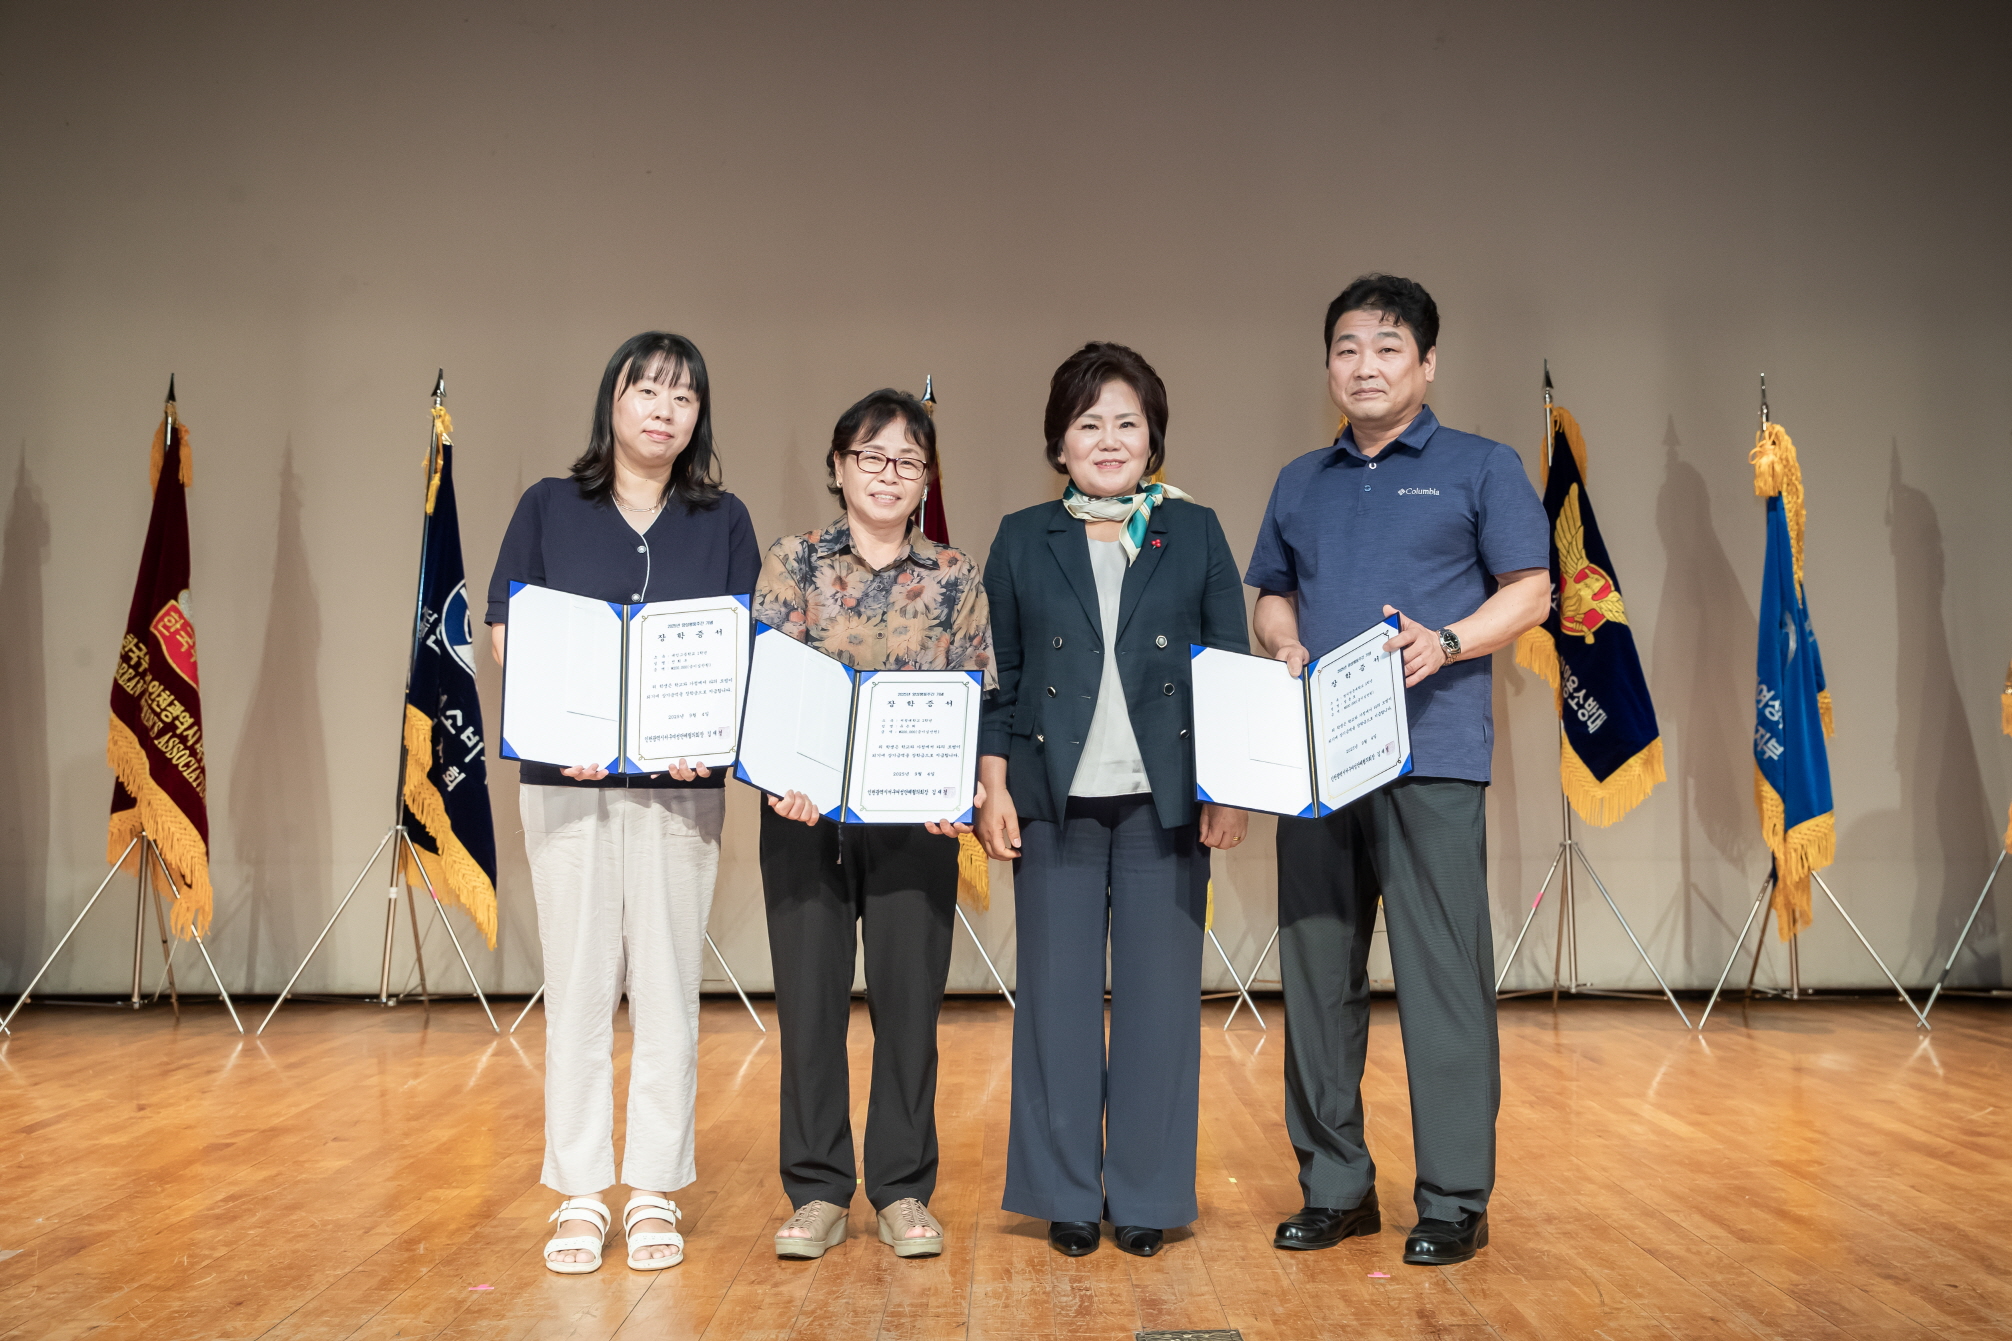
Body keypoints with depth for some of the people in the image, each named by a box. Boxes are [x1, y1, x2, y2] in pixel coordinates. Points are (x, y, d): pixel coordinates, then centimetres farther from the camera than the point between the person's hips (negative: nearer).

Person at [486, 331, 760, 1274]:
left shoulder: (723, 521, 7)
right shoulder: (549, 508, 5)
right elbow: (506, 639, 2)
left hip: (680, 782, 1)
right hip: (565, 780, 0)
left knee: (667, 986, 5)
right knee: (577, 985, 4)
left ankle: (655, 1194, 16)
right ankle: (579, 1196, 15)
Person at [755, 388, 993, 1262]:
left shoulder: (955, 578, 6)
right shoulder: (792, 562, 4)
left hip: (915, 818, 0)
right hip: (805, 812, 0)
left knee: (909, 997, 4)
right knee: (809, 995, 5)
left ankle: (903, 1191, 18)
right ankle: (818, 1192, 18)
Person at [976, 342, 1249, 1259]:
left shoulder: (1195, 533, 8)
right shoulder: (1022, 540, 9)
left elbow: (1233, 668, 6)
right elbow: (996, 677, 8)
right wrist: (992, 787, -1)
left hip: (1165, 798, 0)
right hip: (1056, 801, 0)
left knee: (1159, 998, 3)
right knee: (1057, 998, 4)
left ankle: (1146, 1199, 16)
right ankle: (1067, 1195, 17)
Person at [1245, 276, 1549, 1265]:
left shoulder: (1481, 468, 7)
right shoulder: (1300, 484, 20)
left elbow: (1530, 589, 2)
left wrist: (1446, 643, -15)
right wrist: (1284, 647, 1)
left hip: (1431, 755, -4)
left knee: (1442, 978, -4)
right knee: (1316, 972, 7)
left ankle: (1454, 1200, 7)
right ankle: (1335, 1187, 19)